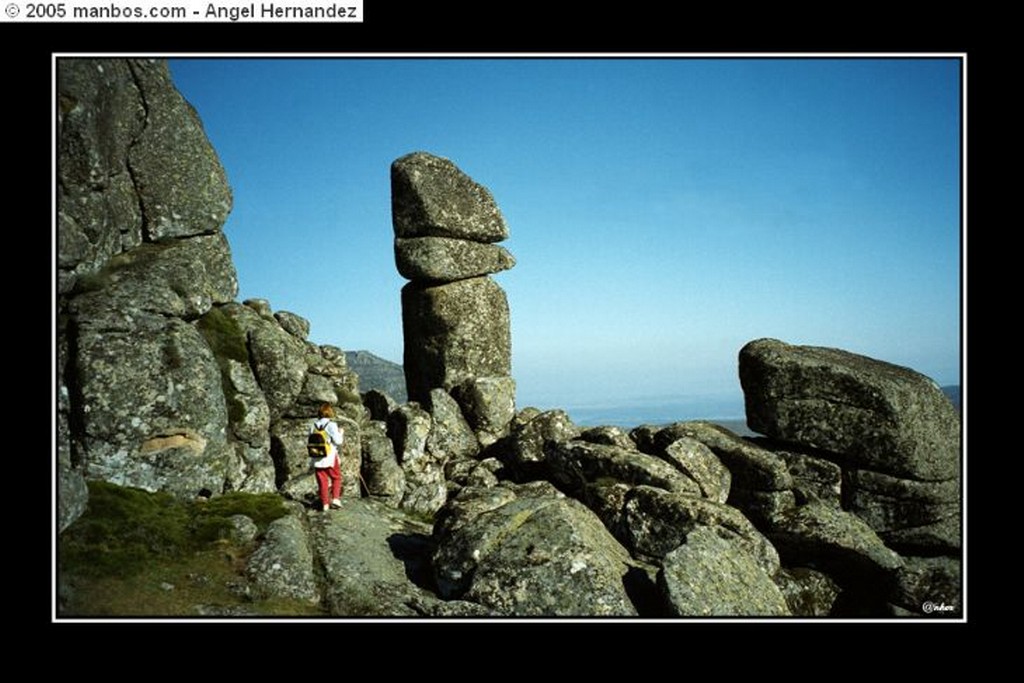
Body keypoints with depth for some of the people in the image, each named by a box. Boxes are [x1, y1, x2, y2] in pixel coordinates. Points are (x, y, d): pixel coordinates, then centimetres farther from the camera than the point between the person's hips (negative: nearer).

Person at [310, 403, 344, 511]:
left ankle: (325, 504, 11)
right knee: (336, 478, 15)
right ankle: (335, 498, 4)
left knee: (322, 481, 9)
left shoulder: (313, 425, 4)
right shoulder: (331, 425, -12)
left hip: (317, 459, 4)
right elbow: (338, 441, -13)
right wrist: (341, 433, 5)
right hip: (330, 458, -4)